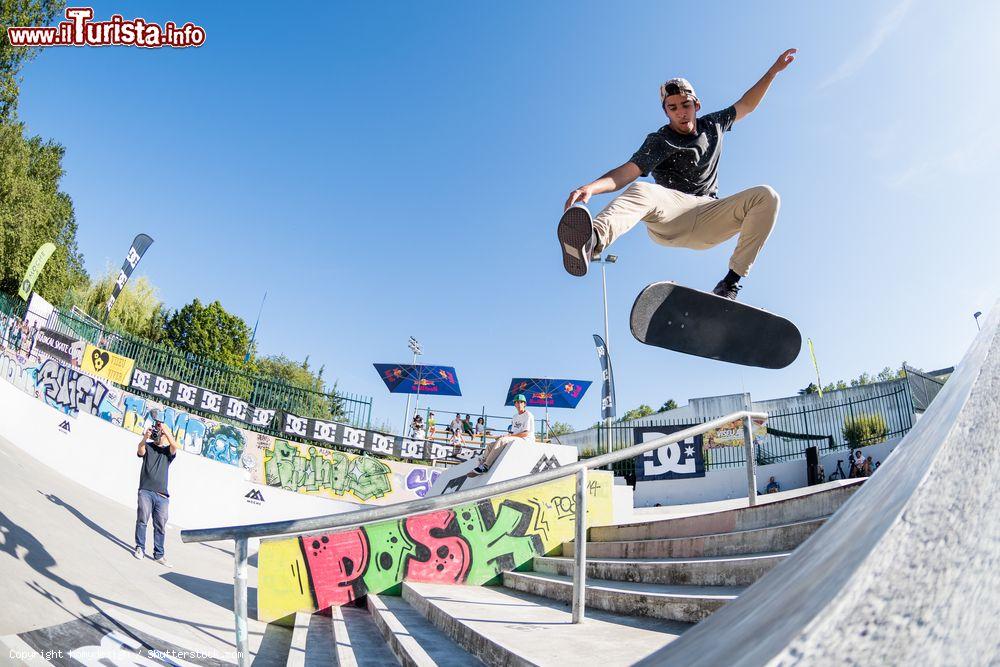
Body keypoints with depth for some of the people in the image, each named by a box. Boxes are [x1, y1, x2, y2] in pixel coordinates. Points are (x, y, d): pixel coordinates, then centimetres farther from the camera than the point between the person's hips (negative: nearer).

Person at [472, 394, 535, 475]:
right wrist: (505, 436, 2)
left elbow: (527, 433, -15)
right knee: (491, 444, -3)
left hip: (525, 440, -9)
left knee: (501, 440, -32)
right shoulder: (515, 417, 23)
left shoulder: (528, 415, -4)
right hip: (515, 440, 9)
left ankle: (485, 466, -35)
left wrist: (509, 436, -18)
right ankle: (481, 465, -15)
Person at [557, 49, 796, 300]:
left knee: (766, 196, -16)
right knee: (642, 192, -38)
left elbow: (746, 105, 38)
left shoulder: (712, 125, 20)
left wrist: (773, 71, 37)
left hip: (708, 223, 5)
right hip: (670, 217, -5)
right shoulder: (660, 141, 1)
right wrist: (592, 187, -36)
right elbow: (630, 170, -17)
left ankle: (732, 280, -21)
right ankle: (592, 242, -72)